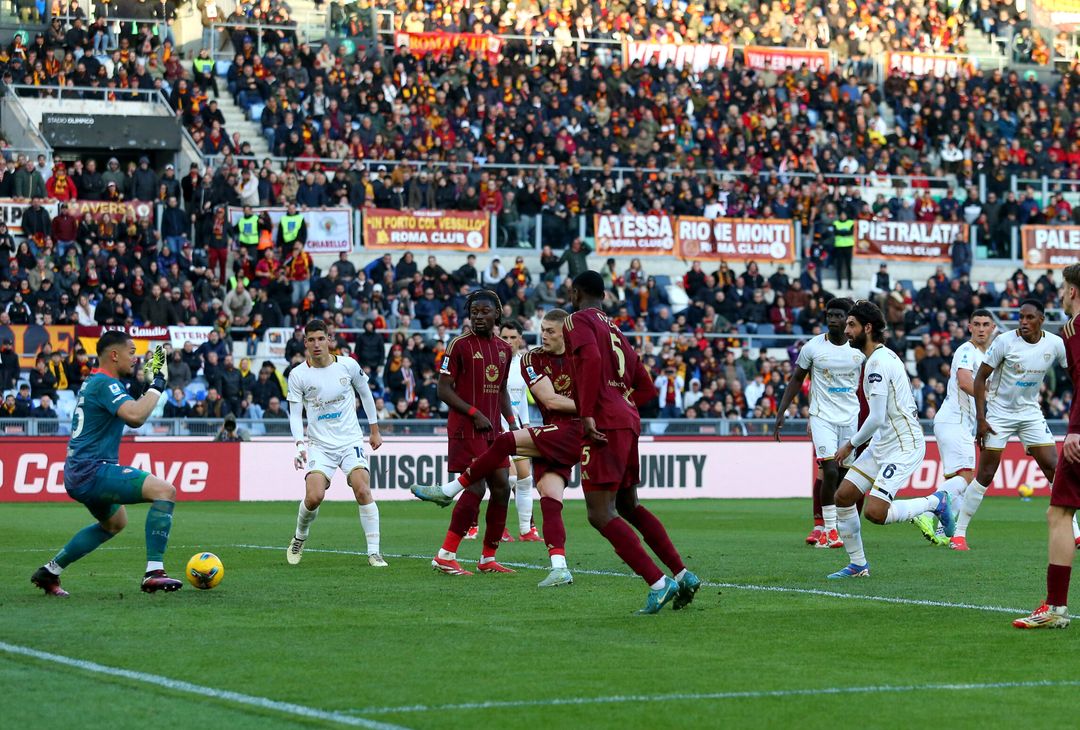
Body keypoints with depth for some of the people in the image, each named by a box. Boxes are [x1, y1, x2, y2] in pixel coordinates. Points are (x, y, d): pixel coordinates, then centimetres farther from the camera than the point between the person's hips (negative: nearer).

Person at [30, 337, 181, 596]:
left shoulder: (93, 382, 18)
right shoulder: (106, 384, -14)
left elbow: (134, 419, 26)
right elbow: (135, 415, -31)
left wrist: (148, 384, 18)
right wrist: (157, 385, -19)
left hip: (77, 475, 11)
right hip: (93, 470, -11)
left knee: (115, 522, 34)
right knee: (165, 490, -19)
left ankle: (49, 572, 32)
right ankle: (154, 573, -25)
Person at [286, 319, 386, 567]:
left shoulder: (348, 365, -3)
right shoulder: (298, 375, -5)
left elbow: (365, 393, 14)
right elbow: (295, 414, -1)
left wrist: (375, 430, 17)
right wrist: (300, 444, -16)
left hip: (351, 441, 0)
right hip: (319, 444, 0)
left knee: (363, 491, -18)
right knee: (314, 497, -17)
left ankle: (374, 552, -10)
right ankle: (299, 538, 14)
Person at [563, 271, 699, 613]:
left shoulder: (577, 321, -1)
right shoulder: (615, 330, 24)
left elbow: (591, 358, -22)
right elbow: (646, 388, 24)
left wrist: (587, 414, -22)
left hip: (604, 426, -9)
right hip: (628, 421, 9)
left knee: (601, 514, -9)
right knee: (628, 506, 21)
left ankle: (658, 583, -16)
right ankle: (682, 574, 16)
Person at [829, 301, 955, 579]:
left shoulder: (878, 362, -18)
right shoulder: (883, 356, 14)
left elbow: (876, 418, -22)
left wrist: (851, 445, -8)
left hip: (903, 446, -10)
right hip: (883, 443, 10)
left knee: (874, 512, -20)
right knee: (843, 497, 5)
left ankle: (935, 503, 2)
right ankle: (857, 565, 15)